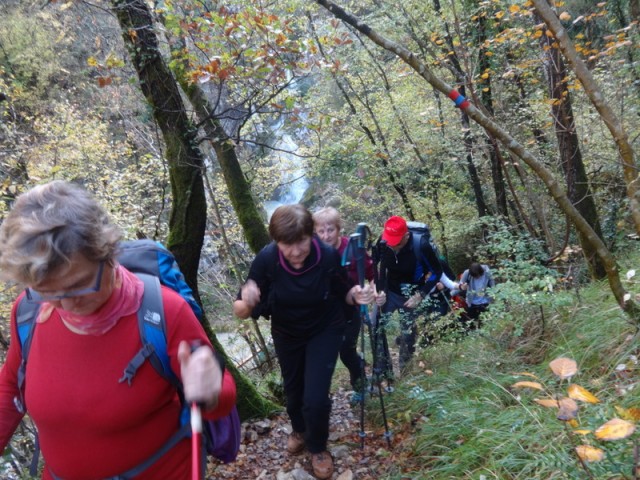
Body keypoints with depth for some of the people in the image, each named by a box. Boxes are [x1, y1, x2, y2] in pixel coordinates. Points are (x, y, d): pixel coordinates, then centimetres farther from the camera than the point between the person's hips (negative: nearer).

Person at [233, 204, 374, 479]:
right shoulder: (266, 260, -31)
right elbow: (241, 312, -27)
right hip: (286, 333, 2)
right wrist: (247, 303, -50)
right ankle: (299, 430, 55)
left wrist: (356, 295, -34)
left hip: (325, 330, -2)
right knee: (293, 390, 21)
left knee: (315, 398, -8)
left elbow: (342, 294, -12)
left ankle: (318, 447, 26)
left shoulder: (328, 256, -31)